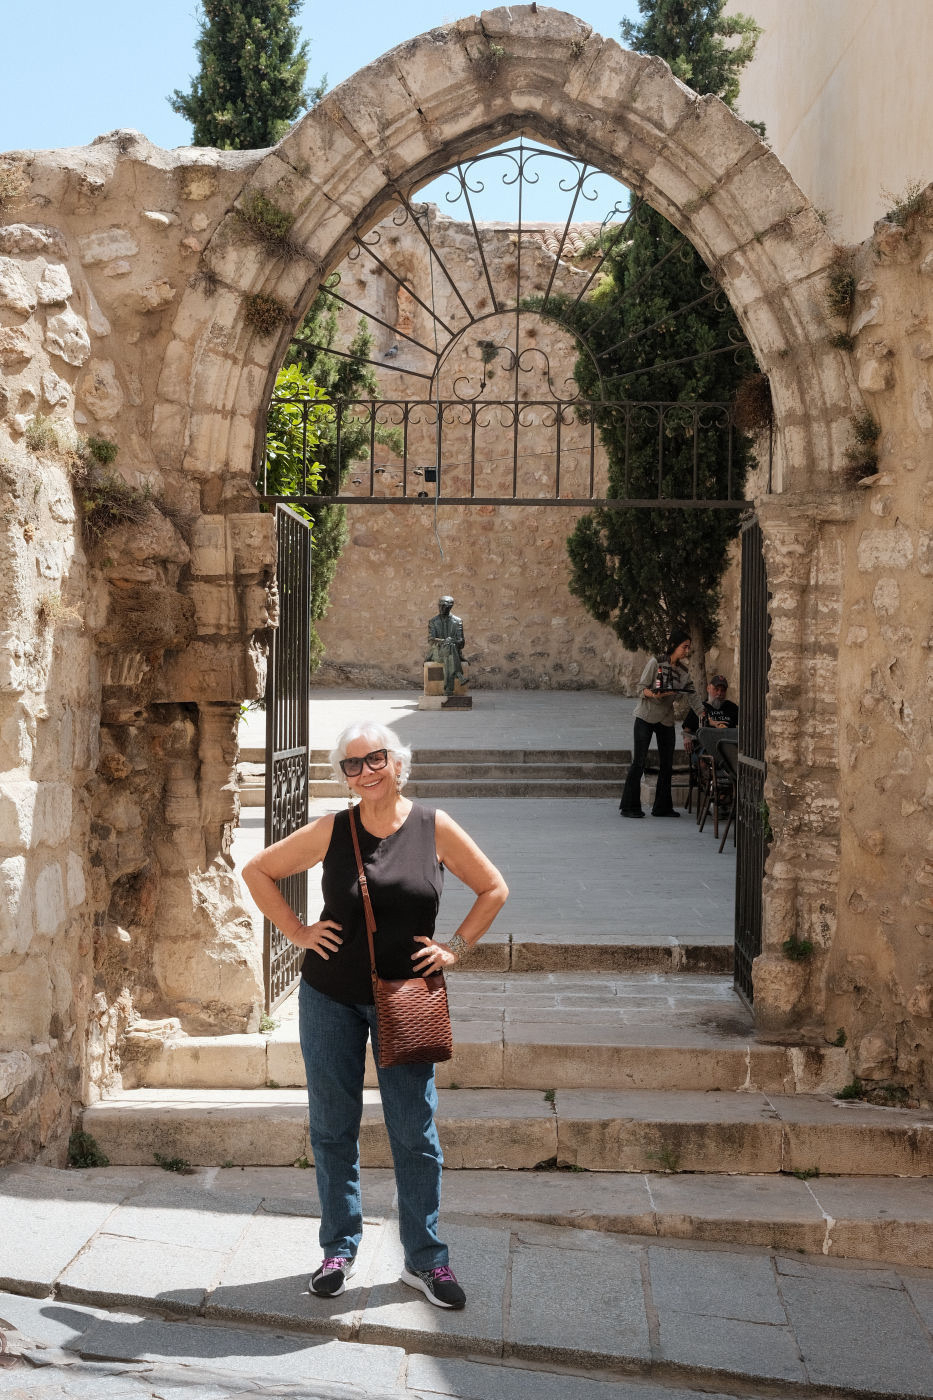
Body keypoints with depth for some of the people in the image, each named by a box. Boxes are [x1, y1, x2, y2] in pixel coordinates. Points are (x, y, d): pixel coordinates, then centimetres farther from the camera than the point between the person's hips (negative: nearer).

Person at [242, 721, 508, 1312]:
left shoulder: (434, 828, -4)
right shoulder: (331, 832, -4)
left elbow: (494, 888, 6)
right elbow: (257, 871, 5)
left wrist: (455, 948, -1)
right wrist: (297, 931, -1)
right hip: (331, 997, 1)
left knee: (415, 1133, 3)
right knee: (333, 1128, 9)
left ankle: (425, 1258, 17)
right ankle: (340, 1249, 25)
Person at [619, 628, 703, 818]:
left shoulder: (683, 671, 7)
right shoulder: (656, 663, -9)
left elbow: (693, 696, 4)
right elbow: (641, 689, -11)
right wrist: (656, 694, -30)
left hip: (666, 720, 6)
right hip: (646, 717, -6)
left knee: (667, 764, 6)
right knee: (639, 762, -6)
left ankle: (662, 807, 15)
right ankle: (629, 806, -1)